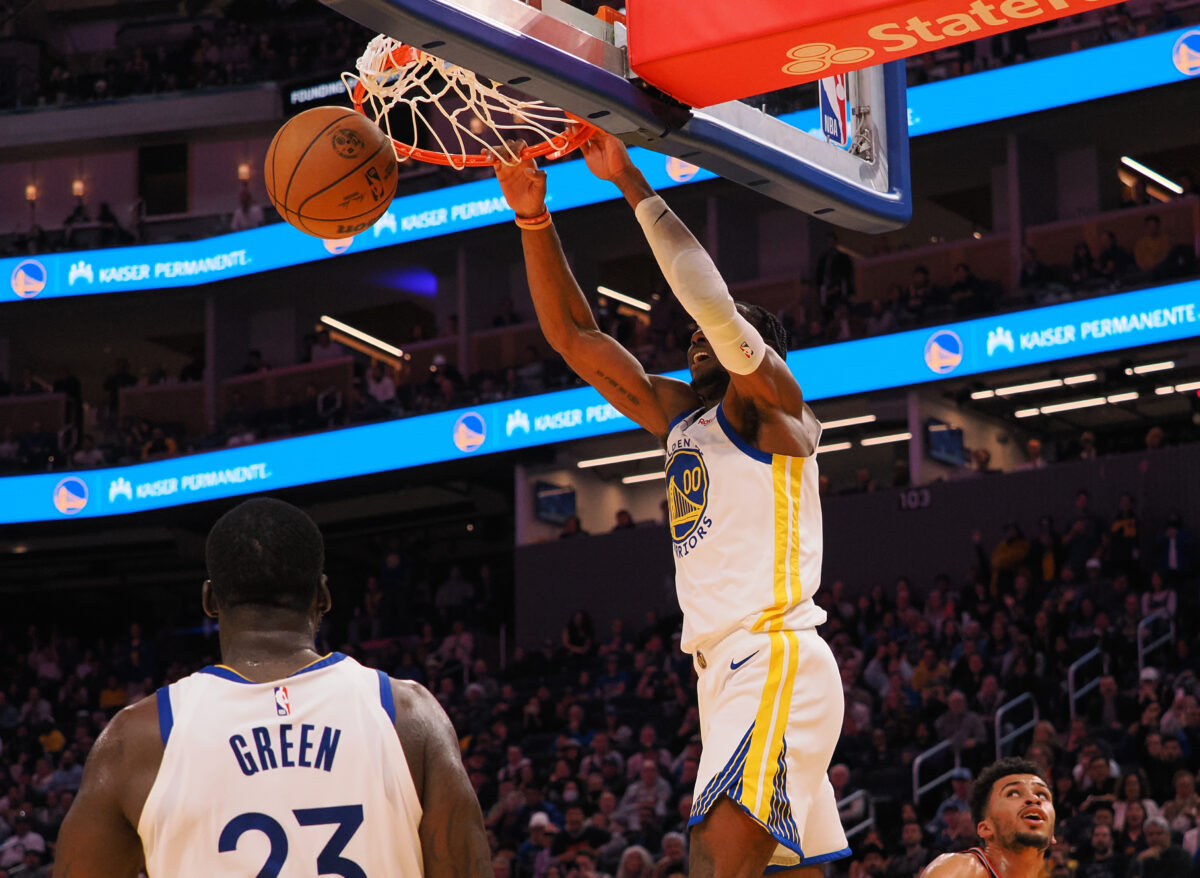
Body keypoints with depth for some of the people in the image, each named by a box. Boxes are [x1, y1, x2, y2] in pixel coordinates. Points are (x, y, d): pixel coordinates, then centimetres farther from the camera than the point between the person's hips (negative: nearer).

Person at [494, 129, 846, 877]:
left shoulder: (773, 405, -1)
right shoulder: (679, 415, 21)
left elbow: (713, 299, -18)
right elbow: (575, 337, 19)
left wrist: (632, 183, -12)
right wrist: (534, 218, 9)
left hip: (778, 661, -9)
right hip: (726, 673, 9)